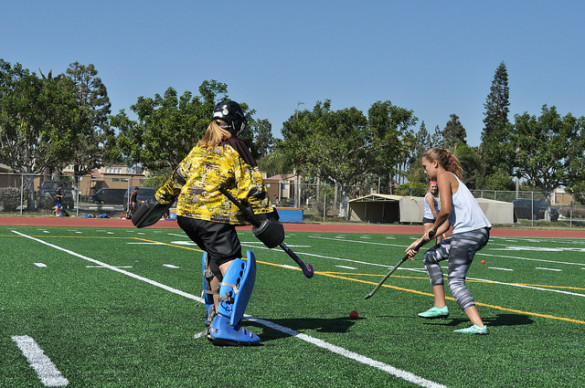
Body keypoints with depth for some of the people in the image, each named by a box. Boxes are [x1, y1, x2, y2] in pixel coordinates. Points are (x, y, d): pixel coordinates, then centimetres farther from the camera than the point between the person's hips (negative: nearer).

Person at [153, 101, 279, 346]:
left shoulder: (200, 148, 20)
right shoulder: (234, 149, 1)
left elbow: (178, 177, 26)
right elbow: (250, 186, -6)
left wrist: (160, 201, 37)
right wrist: (266, 215, -8)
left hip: (186, 215, 8)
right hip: (214, 216, -8)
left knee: (213, 256, 27)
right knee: (234, 265, -13)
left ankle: (215, 313, 31)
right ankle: (223, 326, -27)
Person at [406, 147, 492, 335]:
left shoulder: (444, 176, -2)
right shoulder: (452, 179, 27)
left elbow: (446, 210, -17)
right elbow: (446, 224, 26)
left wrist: (432, 228, 0)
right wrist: (420, 241, 27)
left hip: (469, 233, -10)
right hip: (477, 233, 10)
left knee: (455, 282, -10)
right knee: (430, 257, 22)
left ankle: (479, 325, -22)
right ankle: (440, 306, 21)